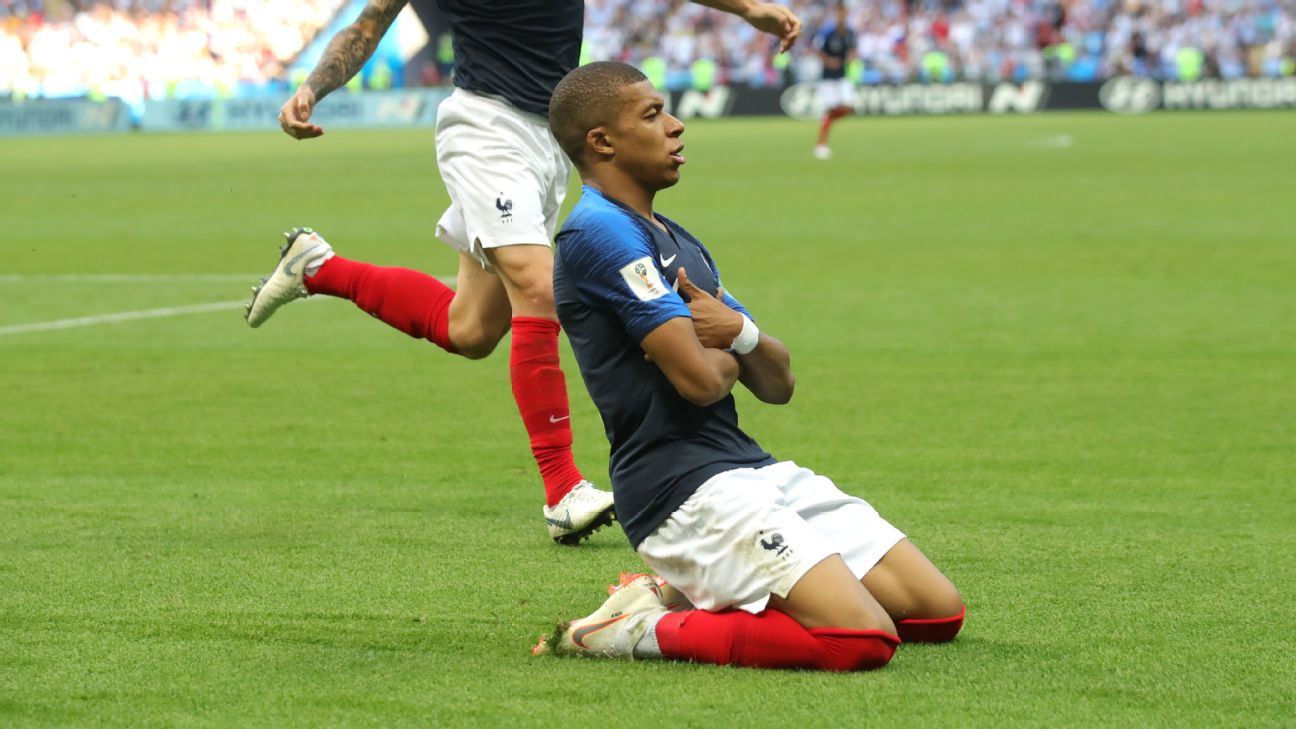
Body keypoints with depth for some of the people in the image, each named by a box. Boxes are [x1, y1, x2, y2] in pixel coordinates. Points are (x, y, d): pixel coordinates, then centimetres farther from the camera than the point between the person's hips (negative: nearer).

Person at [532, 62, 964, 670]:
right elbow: (703, 379, -17)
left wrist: (739, 332, -7)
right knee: (864, 638, -24)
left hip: (751, 469, 10)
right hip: (681, 489, -10)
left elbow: (777, 384, 16)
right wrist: (725, 341, 7)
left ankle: (689, 598, 8)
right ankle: (642, 631, -10)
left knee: (939, 611, 3)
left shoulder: (677, 242, 21)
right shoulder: (600, 232, -10)